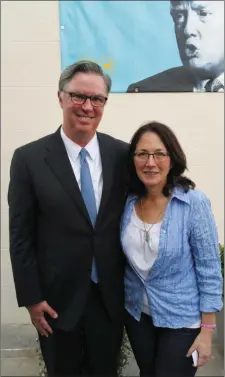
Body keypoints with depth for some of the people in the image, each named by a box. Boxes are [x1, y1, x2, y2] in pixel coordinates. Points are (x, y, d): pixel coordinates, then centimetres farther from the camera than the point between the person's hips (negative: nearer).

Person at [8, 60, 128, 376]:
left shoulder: (123, 154, -4)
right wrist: (31, 298, -7)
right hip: (57, 298, -1)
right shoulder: (29, 158, -10)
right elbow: (21, 235, -7)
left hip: (111, 296, 2)